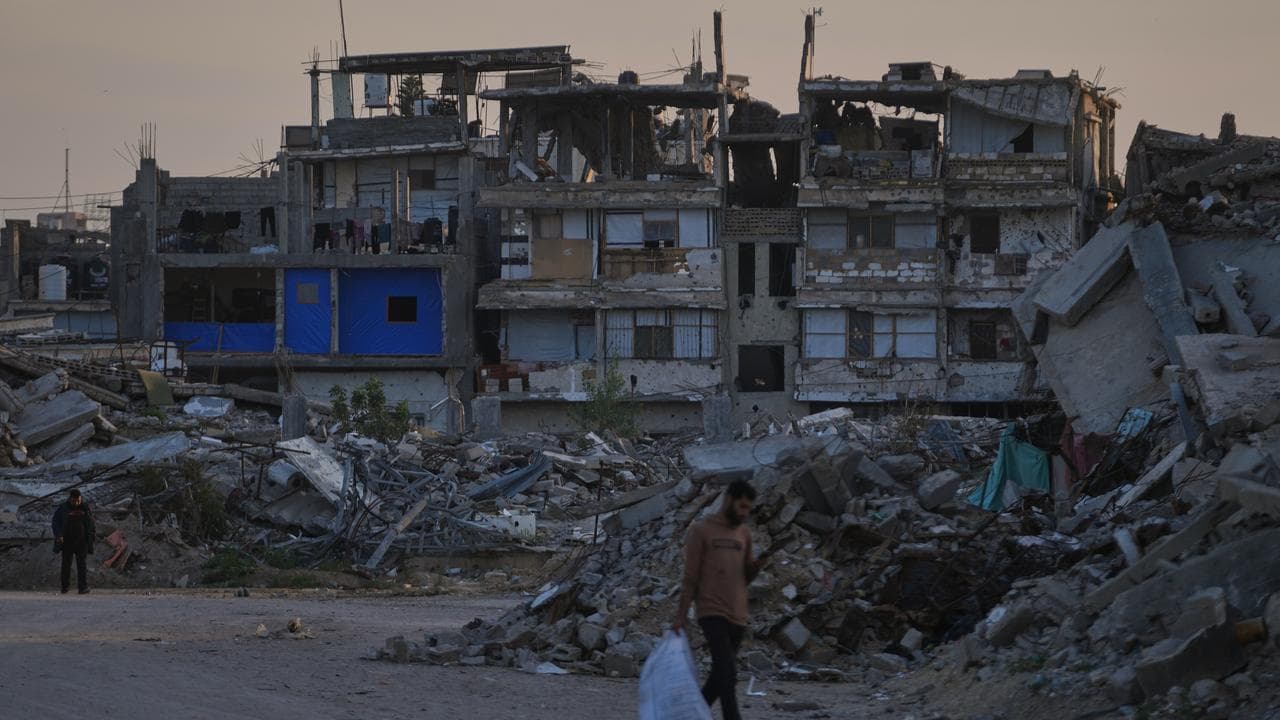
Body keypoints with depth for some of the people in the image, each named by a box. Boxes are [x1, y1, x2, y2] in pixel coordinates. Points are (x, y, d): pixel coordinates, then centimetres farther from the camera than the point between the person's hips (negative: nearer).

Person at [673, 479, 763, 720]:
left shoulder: (744, 534, 15)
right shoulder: (701, 531, -1)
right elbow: (690, 577, -3)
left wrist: (756, 566, -2)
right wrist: (681, 616, -7)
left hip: (737, 616, 6)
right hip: (712, 613, -6)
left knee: (720, 676, 10)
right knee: (727, 674, -17)